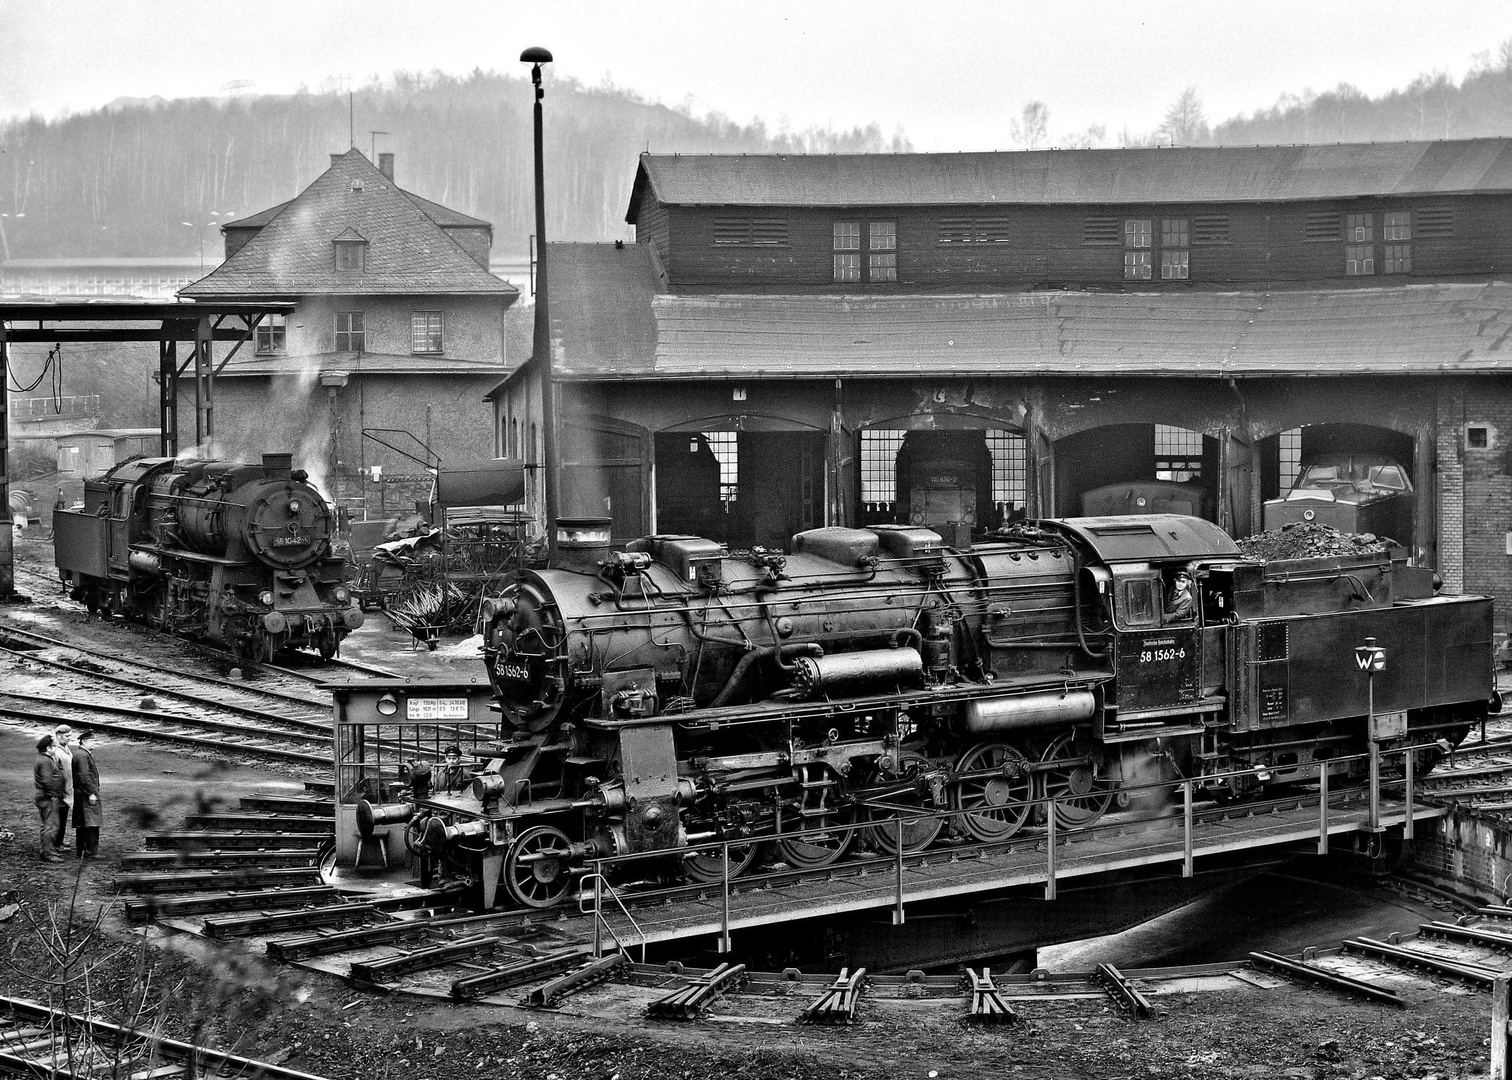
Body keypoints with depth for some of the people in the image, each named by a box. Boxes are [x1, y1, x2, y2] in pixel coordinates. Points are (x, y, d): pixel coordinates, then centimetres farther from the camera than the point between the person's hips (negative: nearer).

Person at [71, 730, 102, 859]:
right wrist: (91, 793, -21)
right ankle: (90, 852, -12)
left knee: (81, 826, 12)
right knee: (92, 824, -11)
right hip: (87, 795, -11)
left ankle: (81, 851, 16)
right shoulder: (82, 756, -15)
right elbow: (84, 776, -21)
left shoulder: (83, 754, 18)